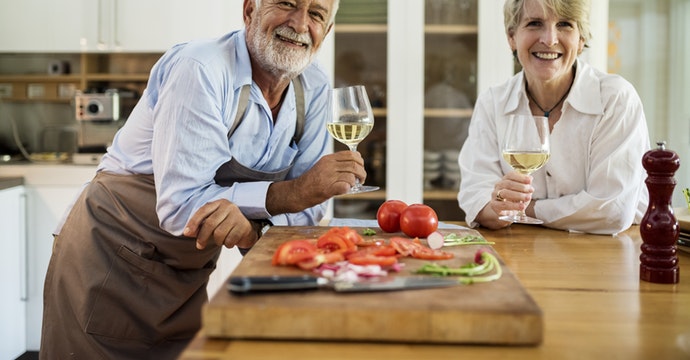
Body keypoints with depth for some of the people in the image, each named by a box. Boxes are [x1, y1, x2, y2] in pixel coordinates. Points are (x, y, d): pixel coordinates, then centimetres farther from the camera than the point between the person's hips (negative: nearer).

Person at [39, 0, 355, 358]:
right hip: (109, 262, -6)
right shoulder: (199, 69, -24)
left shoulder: (314, 88, -4)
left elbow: (307, 206, -6)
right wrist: (293, 193, -31)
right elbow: (181, 205, -29)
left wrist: (249, 218, -27)